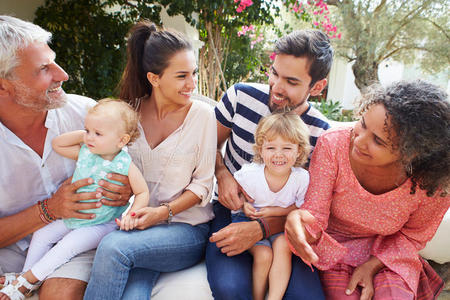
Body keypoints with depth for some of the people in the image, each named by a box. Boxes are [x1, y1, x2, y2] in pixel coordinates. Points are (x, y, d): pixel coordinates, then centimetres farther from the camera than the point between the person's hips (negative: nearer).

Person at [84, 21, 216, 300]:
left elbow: (203, 184, -3)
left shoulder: (202, 114, -4)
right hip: (139, 223, 2)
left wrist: (165, 211, -16)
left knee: (113, 247, -29)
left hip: (187, 229, -2)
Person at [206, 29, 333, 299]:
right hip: (231, 210, 0)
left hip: (280, 223, 1)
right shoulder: (241, 96, -7)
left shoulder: (320, 135, -8)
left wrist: (259, 229, -22)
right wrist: (223, 175, -14)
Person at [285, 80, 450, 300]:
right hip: (333, 243, 0)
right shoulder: (332, 146, -26)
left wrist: (371, 266, -14)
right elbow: (314, 212, -23)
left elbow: (412, 236, -3)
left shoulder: (432, 183, -22)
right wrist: (299, 221, -47)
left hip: (388, 252, 1)